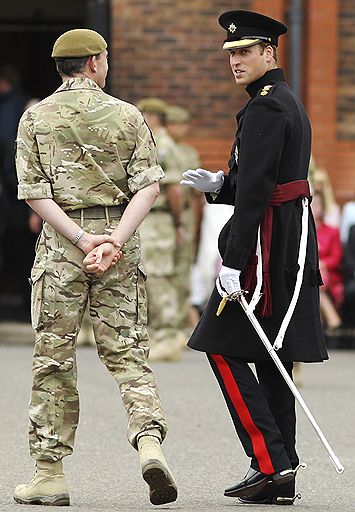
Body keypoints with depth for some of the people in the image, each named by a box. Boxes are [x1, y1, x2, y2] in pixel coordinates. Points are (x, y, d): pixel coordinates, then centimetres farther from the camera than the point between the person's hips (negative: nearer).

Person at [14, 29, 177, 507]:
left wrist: (84, 241, -10)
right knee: (127, 352, 5)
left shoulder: (35, 118, 2)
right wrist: (114, 241, -15)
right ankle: (149, 441, -16)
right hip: (120, 240, 0)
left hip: (60, 245, 0)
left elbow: (35, 193, -6)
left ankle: (50, 472, 7)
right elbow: (148, 185, -8)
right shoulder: (126, 115, 3)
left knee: (53, 359, 5)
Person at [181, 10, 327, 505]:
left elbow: (255, 189, -21)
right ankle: (281, 482, 9)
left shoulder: (264, 107, -15)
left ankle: (269, 460, -11)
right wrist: (219, 185, 10)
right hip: (293, 243, 10)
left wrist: (234, 260, -23)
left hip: (266, 245, -10)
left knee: (224, 349, -5)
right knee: (272, 359, 9)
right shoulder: (289, 103, 17)